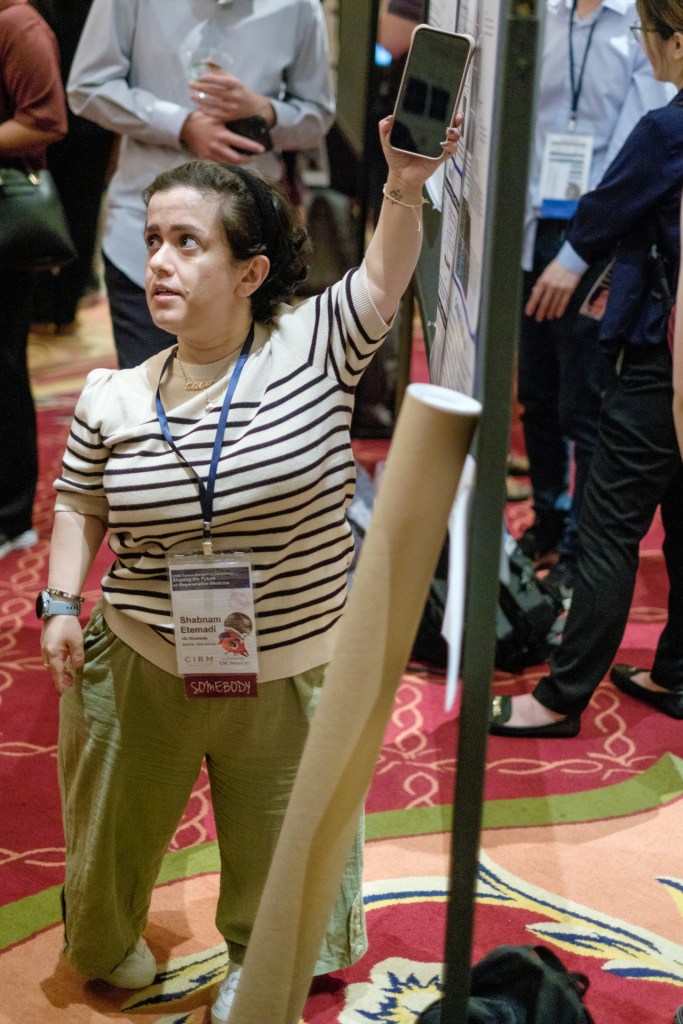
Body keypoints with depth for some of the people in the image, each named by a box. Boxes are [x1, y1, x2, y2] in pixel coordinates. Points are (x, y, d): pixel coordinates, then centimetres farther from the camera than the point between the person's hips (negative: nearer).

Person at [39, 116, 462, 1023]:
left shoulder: (313, 349, -13)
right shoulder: (112, 400, -7)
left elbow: (383, 278, -27)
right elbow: (80, 505, 6)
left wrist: (404, 188, -44)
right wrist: (61, 602, -5)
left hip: (287, 674, -1)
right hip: (142, 668, 2)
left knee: (274, 846, 20)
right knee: (117, 825, 22)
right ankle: (106, 941, 55)